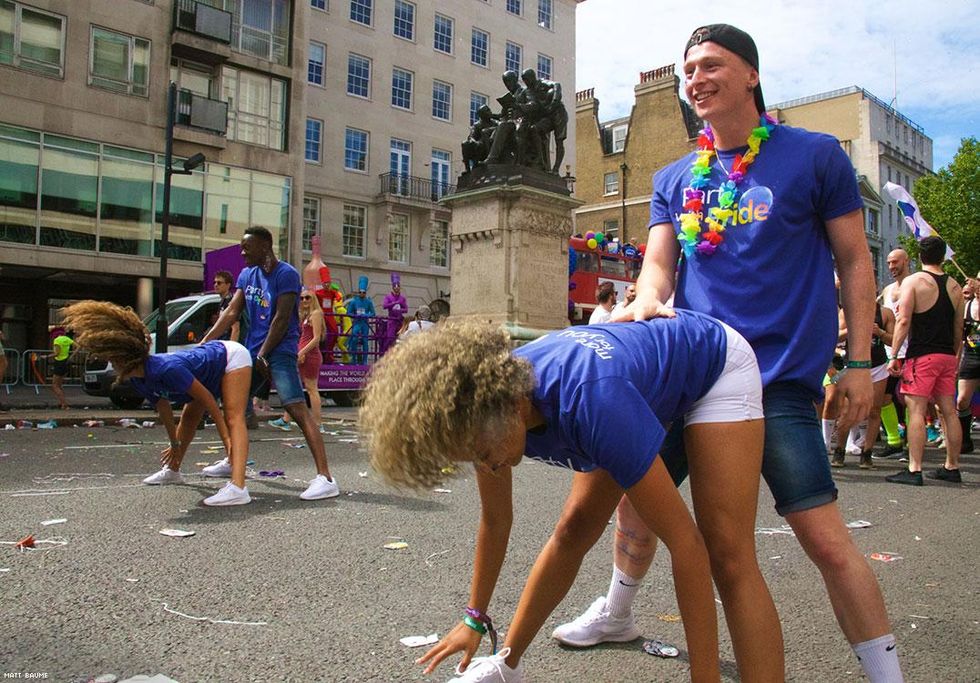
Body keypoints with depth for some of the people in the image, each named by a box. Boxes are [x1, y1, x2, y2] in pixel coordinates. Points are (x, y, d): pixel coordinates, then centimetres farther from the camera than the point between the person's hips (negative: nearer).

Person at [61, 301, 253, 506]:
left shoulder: (168, 368, -36)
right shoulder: (138, 380, -9)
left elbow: (207, 398, -30)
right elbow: (164, 410, 4)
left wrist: (226, 437, -27)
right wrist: (175, 444, 11)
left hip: (231, 355, -9)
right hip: (210, 356, 9)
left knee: (233, 418, -24)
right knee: (189, 417, 18)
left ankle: (238, 488, -39)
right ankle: (173, 471, 39)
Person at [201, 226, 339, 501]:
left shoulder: (286, 274, -12)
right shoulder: (247, 275, 11)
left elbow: (281, 319, -15)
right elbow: (231, 312, 10)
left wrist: (263, 355, -14)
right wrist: (205, 342, 1)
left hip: (279, 351, -9)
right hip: (252, 350, 9)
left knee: (297, 408, -20)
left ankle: (325, 477, -27)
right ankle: (232, 461, 39)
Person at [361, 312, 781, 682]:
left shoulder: (590, 403, -44)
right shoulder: (488, 400, -23)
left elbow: (686, 543, -37)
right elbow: (495, 521, -5)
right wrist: (475, 619, 6)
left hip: (714, 361, -6)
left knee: (728, 550, -18)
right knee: (574, 528, 6)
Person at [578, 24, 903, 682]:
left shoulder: (816, 155, 0)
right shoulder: (674, 179, 12)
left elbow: (854, 261, 3)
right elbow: (659, 262, 6)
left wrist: (859, 361, -2)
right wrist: (647, 300, -18)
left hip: (780, 378, -4)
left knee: (825, 536, -10)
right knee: (634, 500, 14)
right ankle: (617, 613, 39)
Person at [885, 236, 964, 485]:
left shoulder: (913, 281, -6)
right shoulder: (955, 286, 11)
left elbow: (903, 321, -13)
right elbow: (959, 328, 15)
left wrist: (894, 356, -12)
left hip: (921, 355, -6)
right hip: (947, 356, 6)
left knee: (916, 411, -7)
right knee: (949, 411, 11)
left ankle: (914, 470, -10)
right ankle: (952, 467, 19)